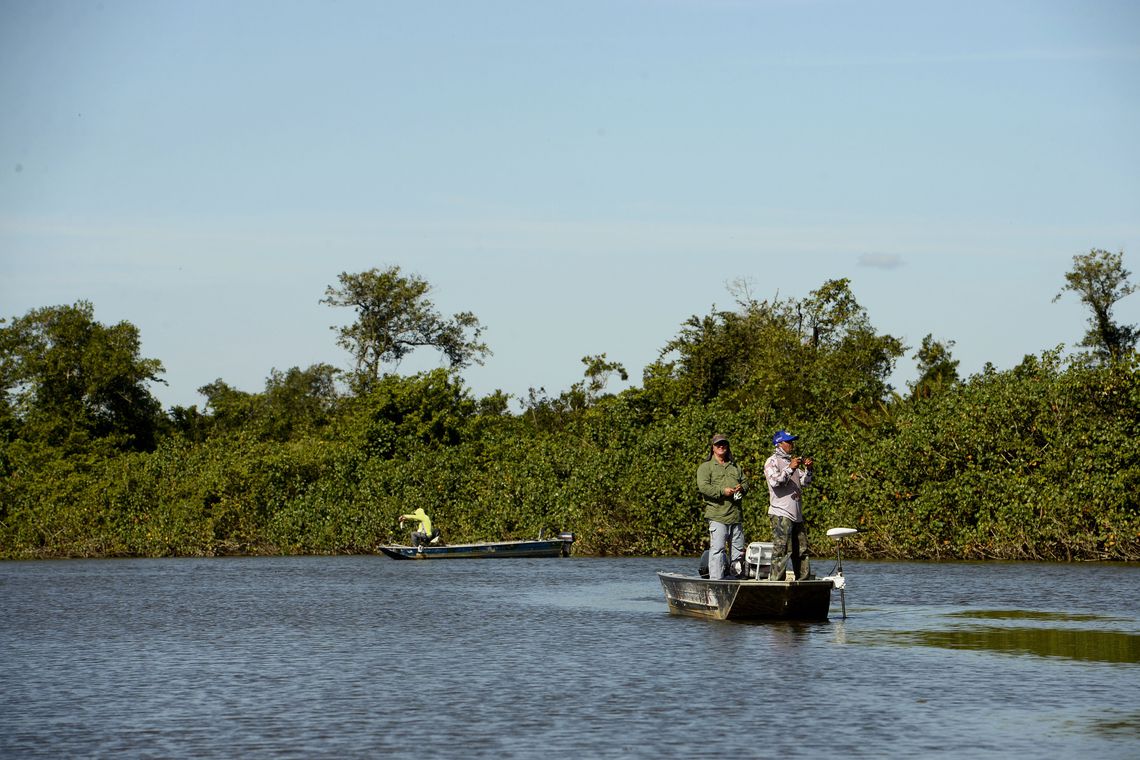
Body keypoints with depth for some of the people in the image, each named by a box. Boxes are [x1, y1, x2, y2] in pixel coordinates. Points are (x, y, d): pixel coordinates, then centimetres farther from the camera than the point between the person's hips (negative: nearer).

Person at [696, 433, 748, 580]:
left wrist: (741, 488, -1)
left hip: (736, 515, 6)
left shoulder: (735, 466, 22)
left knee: (738, 550, 9)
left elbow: (745, 482, 23)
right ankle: (715, 581, -13)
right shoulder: (706, 467, 3)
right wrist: (722, 491, -19)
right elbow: (703, 487, -10)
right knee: (717, 549, -12)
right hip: (717, 515, -6)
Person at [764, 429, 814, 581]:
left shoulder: (791, 461, 22)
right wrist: (790, 469, -21)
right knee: (782, 550, -14)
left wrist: (808, 469, 3)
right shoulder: (772, 462, -1)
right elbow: (775, 482, -17)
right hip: (781, 514, -8)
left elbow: (804, 482, 20)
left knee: (802, 550, 10)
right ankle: (775, 580, -14)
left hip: (797, 515, 8)